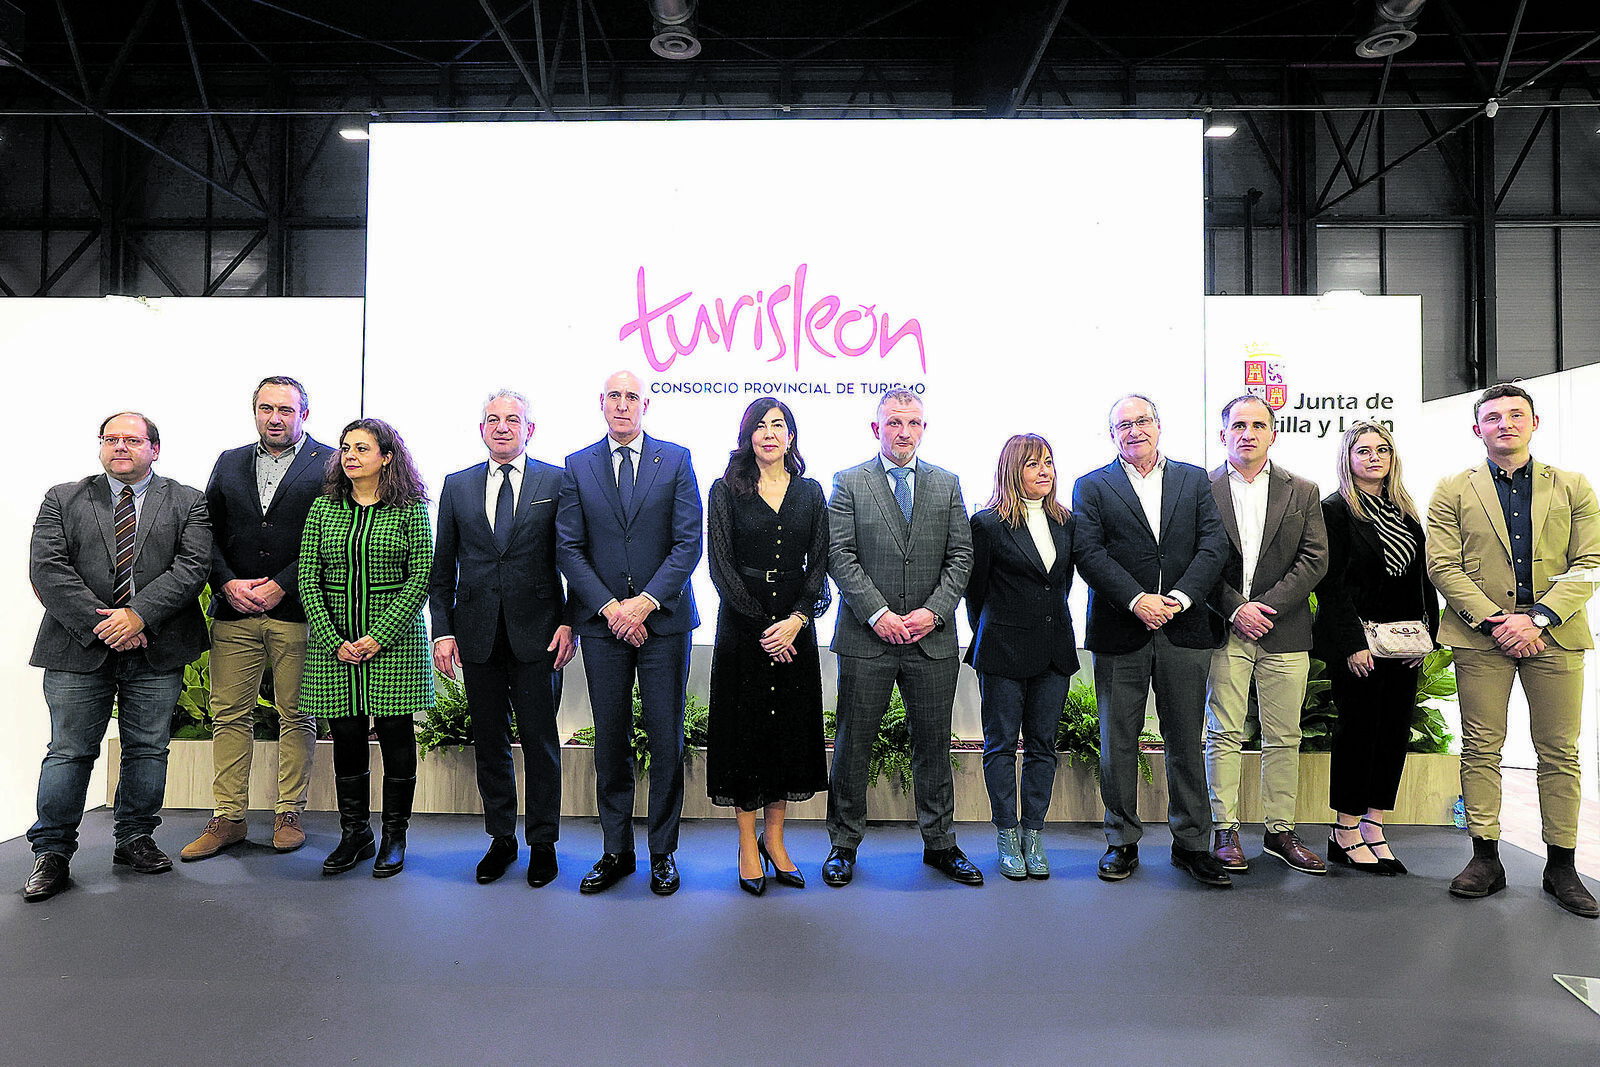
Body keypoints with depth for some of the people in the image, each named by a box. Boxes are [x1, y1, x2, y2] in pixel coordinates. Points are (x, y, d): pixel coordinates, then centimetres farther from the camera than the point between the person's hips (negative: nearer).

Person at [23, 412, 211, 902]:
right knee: (69, 751, 4)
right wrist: (100, 624, -12)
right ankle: (51, 852, 16)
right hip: (79, 650, 0)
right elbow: (46, 569, -2)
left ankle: (134, 838, 23)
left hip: (156, 649, 0)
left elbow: (192, 565, -6)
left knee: (148, 749, 8)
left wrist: (139, 615, -16)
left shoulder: (187, 502, 6)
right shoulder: (63, 499, 9)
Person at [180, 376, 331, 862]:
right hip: (234, 611, 4)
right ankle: (227, 818, 16)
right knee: (229, 715, 6)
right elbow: (209, 532, 11)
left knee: (297, 717, 5)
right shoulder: (229, 463, 15)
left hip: (296, 610, -3)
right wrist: (228, 584, -5)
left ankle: (289, 813, 17)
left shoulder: (329, 464, 1)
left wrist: (279, 586, -12)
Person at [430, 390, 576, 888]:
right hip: (478, 636, 3)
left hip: (538, 635, -2)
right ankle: (500, 839, 25)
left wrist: (569, 623, -7)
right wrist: (443, 630, 3)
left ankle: (543, 843, 18)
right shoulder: (457, 486, 10)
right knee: (490, 743, 11)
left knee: (541, 742, 3)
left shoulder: (556, 481, 2)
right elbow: (442, 567, 11)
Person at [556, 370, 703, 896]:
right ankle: (616, 850, 22)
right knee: (610, 740, 8)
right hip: (603, 621, 1)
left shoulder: (676, 460, 3)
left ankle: (662, 852, 17)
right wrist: (609, 607, -9)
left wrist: (646, 601, -13)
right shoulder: (577, 466, 8)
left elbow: (688, 541, -3)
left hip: (664, 619, -1)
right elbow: (568, 548, 2)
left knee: (666, 740, 3)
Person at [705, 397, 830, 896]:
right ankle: (748, 845, 15)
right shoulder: (727, 490, 1)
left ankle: (774, 838, 21)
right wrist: (762, 626, -12)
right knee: (745, 728, 3)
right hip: (742, 625, -2)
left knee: (791, 729, 7)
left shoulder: (810, 492, 8)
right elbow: (721, 566, -6)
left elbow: (819, 564, 4)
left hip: (794, 626, 3)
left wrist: (796, 620, -11)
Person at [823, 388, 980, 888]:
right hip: (867, 639, -2)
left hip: (932, 638, 2)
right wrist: (878, 614, -14)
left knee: (933, 744, 11)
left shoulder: (946, 484, 10)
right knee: (853, 745, 5)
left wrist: (934, 611, -8)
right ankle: (844, 844, 21)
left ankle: (940, 843, 26)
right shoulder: (849, 483, 2)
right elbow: (839, 555, -5)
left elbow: (960, 556, 5)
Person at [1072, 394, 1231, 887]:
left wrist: (1178, 597, -12)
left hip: (1183, 629, 2)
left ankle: (1191, 843, 20)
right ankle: (1122, 842, 19)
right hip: (1120, 633, -1)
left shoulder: (1194, 479, 12)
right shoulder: (1092, 486, 6)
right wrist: (1136, 600, -17)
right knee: (1118, 742, 6)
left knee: (1186, 741, 7)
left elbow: (1214, 544, 2)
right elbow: (1088, 552, -6)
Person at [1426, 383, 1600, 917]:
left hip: (1554, 634, 1)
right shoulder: (1452, 492, 6)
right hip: (1480, 634, -1)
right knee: (1481, 747, 1)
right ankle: (1485, 858, 10)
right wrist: (1494, 620, -13)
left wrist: (1536, 618, -12)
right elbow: (1442, 566, -2)